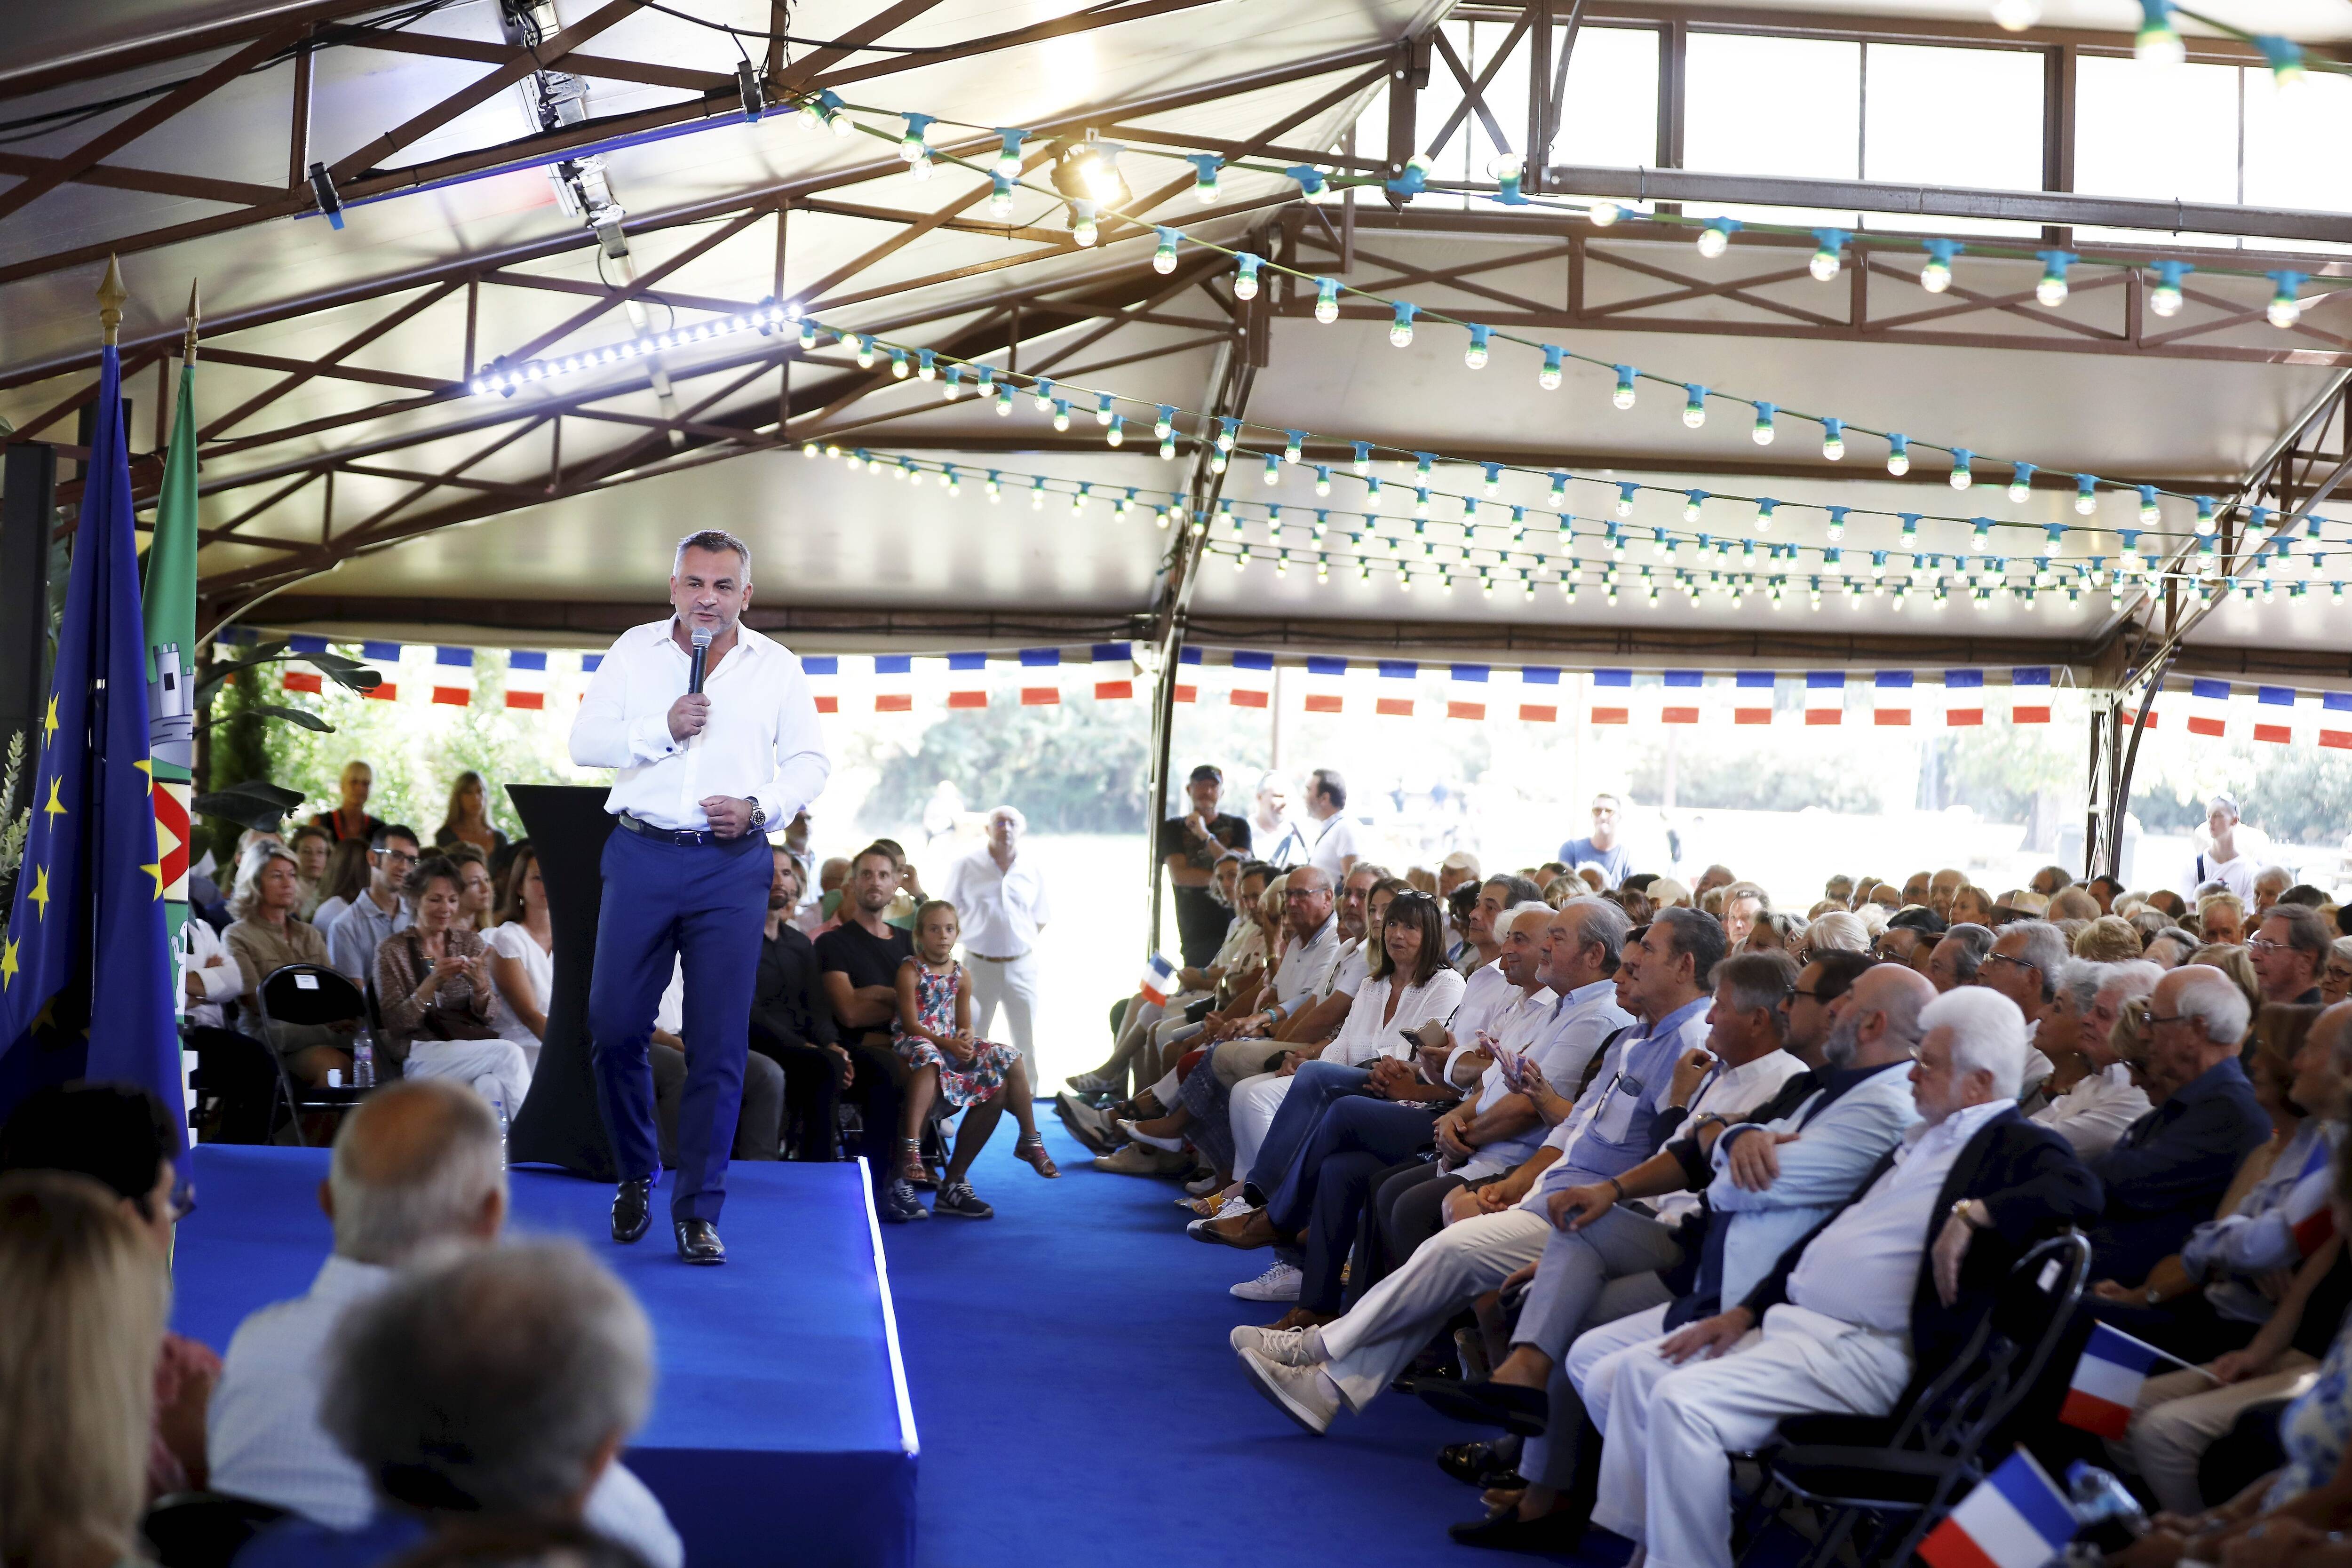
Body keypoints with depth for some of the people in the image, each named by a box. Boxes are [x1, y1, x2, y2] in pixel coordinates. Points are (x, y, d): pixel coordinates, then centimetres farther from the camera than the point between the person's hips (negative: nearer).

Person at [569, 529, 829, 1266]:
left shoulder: (777, 666, 9)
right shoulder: (634, 652, 7)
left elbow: (810, 760, 9)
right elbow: (585, 741, 3)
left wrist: (759, 805, -8)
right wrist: (661, 729, -12)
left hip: (732, 866, 0)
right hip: (642, 853, 0)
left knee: (720, 1044, -2)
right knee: (614, 1026, -2)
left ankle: (697, 1211, 5)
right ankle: (636, 1174, 22)